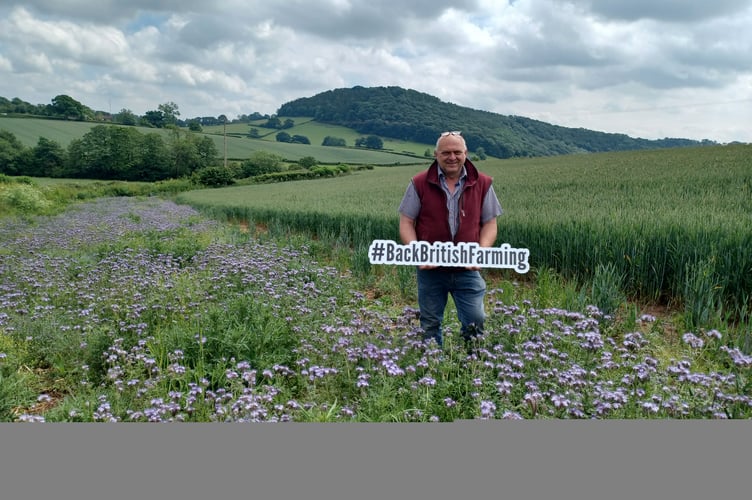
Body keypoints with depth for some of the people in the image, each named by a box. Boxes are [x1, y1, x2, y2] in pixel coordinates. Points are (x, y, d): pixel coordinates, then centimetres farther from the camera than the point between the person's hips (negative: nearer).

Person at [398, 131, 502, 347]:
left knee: (475, 321, -3)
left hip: (468, 270, 0)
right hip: (430, 270, 0)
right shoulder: (420, 183, -2)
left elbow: (489, 224, 6)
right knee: (430, 325, 11)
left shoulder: (482, 184, 1)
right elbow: (406, 223, 1)